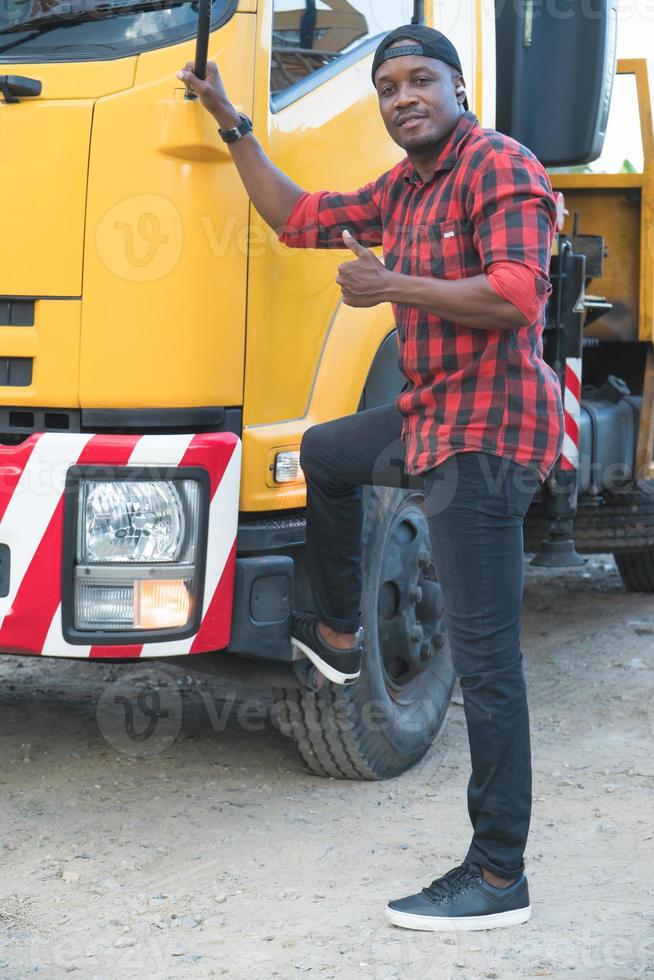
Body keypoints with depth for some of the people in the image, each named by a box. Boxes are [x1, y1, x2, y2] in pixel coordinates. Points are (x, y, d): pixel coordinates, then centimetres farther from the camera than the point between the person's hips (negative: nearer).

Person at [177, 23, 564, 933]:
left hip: (485, 428, -10)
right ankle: (337, 636, 47)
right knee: (324, 453, 35)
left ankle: (498, 878, -8)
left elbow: (516, 293, -26)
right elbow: (297, 217, 26)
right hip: (433, 411, 10)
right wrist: (234, 125, 27)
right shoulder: (402, 188, 16)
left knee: (485, 657, -11)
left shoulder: (500, 166, -13)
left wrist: (392, 287, -18)